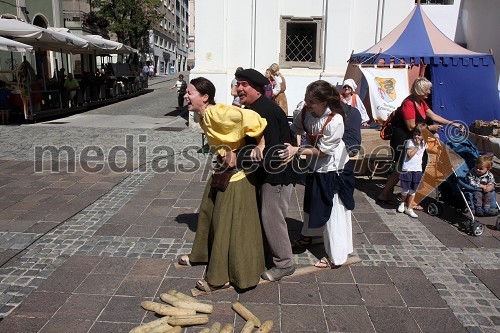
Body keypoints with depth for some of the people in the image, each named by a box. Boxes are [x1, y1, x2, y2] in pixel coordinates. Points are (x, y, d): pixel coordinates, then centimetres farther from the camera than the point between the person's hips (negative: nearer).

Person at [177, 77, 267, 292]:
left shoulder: (217, 112, -26)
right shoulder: (202, 117, 3)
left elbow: (251, 118, -33)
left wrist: (259, 146, -26)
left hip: (236, 177, -10)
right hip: (221, 172, 10)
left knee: (228, 224, 1)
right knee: (208, 214, 23)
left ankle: (221, 278, 15)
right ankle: (203, 254, 46)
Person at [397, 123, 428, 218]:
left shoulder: (424, 143, 8)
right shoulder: (410, 142, -9)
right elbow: (410, 155, -17)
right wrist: (417, 146, -16)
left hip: (417, 170, 5)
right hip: (407, 170, -5)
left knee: (413, 191, 8)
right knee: (405, 190, 2)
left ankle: (409, 208, 16)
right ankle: (402, 203, 30)